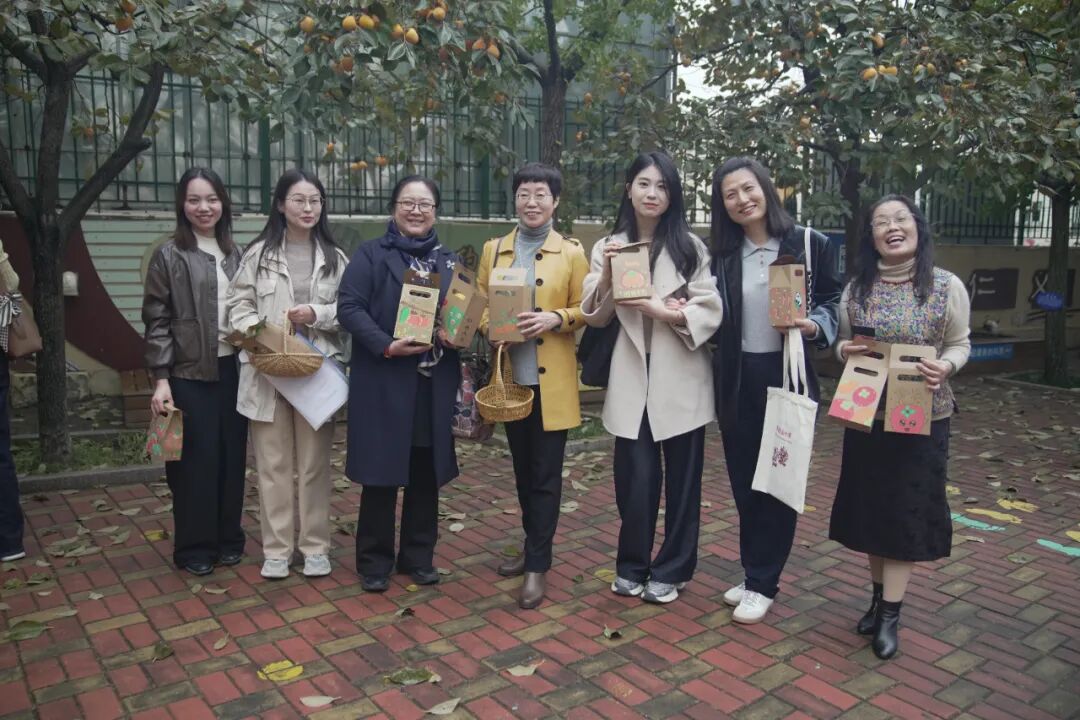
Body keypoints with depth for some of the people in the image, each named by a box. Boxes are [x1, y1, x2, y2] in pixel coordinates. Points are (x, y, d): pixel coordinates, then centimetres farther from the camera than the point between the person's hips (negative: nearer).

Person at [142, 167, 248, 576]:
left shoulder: (235, 255, 10)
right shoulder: (168, 256, -2)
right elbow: (157, 322, -5)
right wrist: (160, 379, -12)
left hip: (233, 370, 4)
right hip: (190, 374, -4)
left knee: (232, 457, 10)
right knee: (196, 461, 2)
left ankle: (228, 539, 25)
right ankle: (194, 547, 17)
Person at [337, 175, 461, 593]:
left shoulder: (449, 262, 15)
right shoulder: (370, 255, 1)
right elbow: (349, 307, -9)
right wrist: (387, 346, -21)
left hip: (434, 384, 4)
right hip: (384, 382, -4)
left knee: (426, 473, 10)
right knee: (382, 472, 2)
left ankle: (418, 557, 25)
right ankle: (374, 561, 18)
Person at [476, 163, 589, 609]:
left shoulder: (572, 252, 0)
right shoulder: (493, 250, 9)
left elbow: (585, 309, 0)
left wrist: (554, 318, -18)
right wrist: (490, 323, -10)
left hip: (551, 381, -4)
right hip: (511, 377, 4)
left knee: (545, 475, 0)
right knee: (523, 470, 15)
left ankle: (538, 566, 9)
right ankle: (533, 549, 32)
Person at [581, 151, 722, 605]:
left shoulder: (690, 246, 3)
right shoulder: (607, 247, 9)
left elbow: (711, 312, -3)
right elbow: (595, 317, 5)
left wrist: (662, 311, -16)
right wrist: (606, 276, -12)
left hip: (680, 376, -1)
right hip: (632, 377, 1)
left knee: (682, 477, 7)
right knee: (636, 477, 2)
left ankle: (671, 570, 24)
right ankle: (632, 565, 23)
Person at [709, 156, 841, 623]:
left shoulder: (811, 245, -5)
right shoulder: (722, 254, 6)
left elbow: (832, 303, 1)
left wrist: (813, 327, -19)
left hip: (788, 375, -4)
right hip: (737, 380, 4)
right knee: (744, 480, 11)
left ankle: (762, 583, 17)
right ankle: (753, 574, 27)